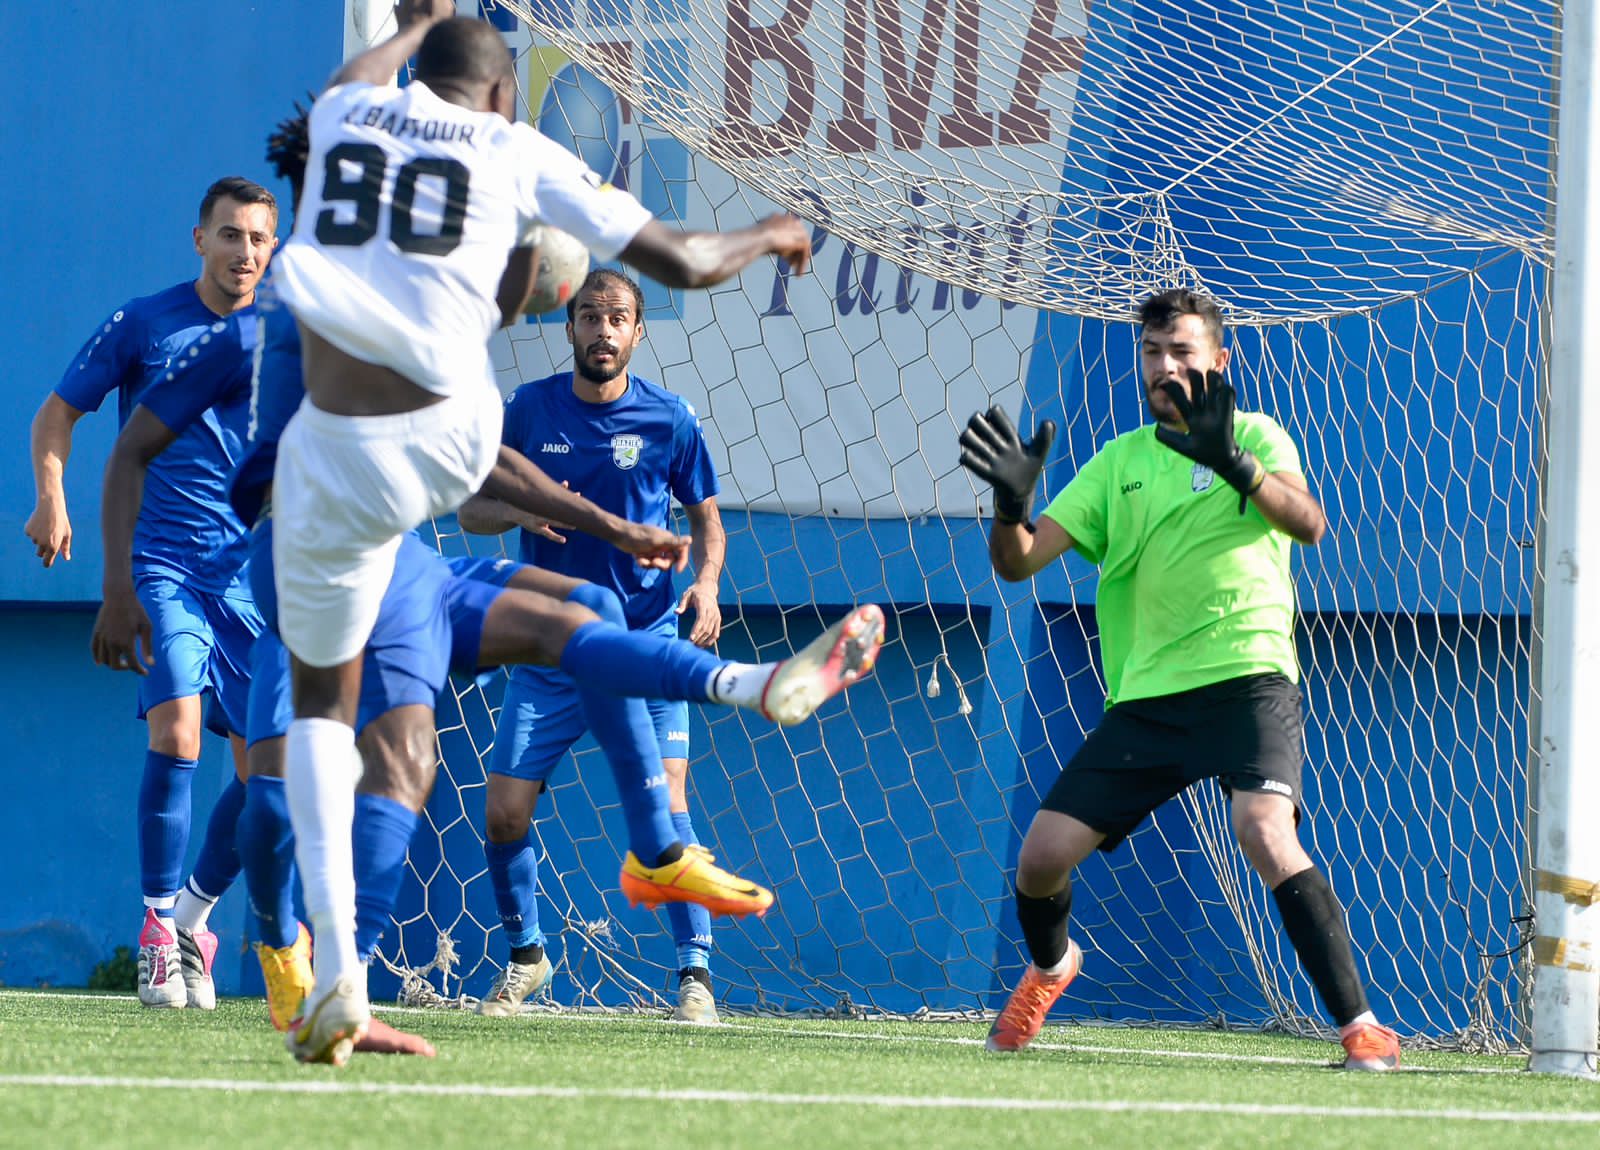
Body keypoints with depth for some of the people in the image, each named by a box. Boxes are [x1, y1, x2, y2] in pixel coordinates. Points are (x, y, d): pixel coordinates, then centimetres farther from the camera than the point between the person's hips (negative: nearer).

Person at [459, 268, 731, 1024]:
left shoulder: (669, 419, -1)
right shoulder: (528, 410, 0)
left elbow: (706, 517, 9)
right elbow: (469, 509, 7)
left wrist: (705, 581, -11)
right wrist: (521, 510, -15)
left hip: (644, 644, -2)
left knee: (664, 803, -16)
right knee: (503, 815, -2)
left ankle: (696, 975, -9)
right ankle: (525, 955, 23)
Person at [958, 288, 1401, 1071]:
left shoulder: (1255, 436, 4)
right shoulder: (1118, 462, 14)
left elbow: (1307, 523, -16)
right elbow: (1019, 562, 8)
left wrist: (1233, 463, -34)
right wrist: (1011, 504, -15)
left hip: (1247, 675, -4)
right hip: (1145, 696, 4)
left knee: (1267, 835, -29)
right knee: (1042, 855, -1)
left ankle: (1359, 1025, -23)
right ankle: (1049, 967, 34)